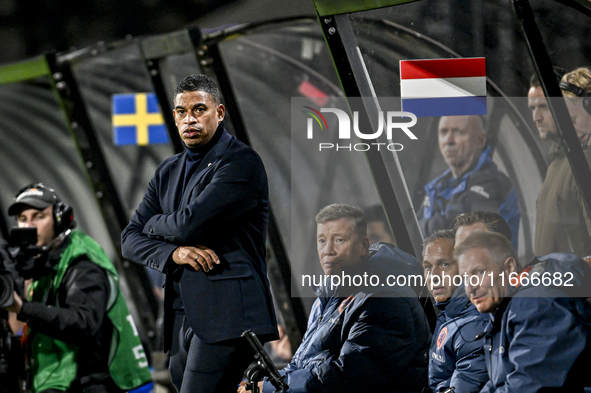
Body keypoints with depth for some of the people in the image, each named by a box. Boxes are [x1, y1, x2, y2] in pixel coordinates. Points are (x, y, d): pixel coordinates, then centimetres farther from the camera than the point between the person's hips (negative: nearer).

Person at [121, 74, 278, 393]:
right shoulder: (168, 172, 19)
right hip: (181, 316, 8)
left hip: (226, 312, -8)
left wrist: (154, 224, 7)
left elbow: (191, 223, -16)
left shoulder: (242, 163, -7)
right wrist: (173, 252, -8)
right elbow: (131, 239, 13)